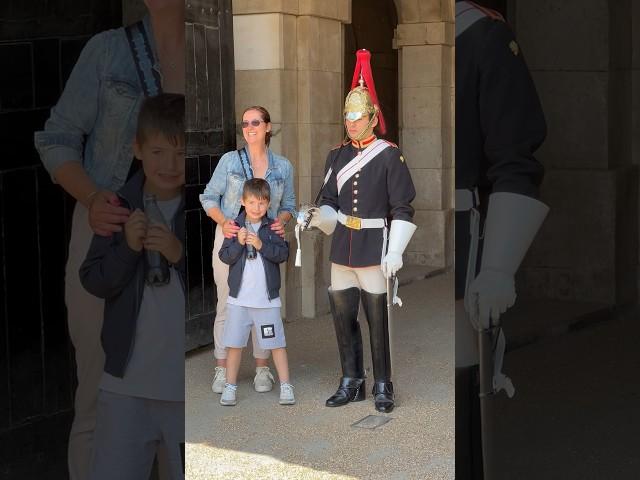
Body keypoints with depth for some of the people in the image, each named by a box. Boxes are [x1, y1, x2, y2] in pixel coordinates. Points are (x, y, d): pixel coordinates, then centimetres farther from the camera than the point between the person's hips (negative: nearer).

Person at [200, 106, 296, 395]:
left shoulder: (283, 166, 8)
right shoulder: (230, 160, 2)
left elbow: (288, 205, 14)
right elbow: (209, 197, 3)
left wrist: (281, 221, -7)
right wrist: (223, 222, -14)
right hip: (230, 238, -1)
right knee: (227, 303, 0)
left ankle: (262, 368, 13)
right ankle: (222, 368, 10)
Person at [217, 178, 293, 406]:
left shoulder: (272, 227, 0)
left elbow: (283, 254, -10)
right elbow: (225, 256, -4)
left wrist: (261, 245, -21)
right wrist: (238, 243, -20)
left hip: (267, 299, -1)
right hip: (239, 298, 1)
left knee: (277, 343, 4)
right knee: (234, 344, 7)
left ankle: (285, 386, 13)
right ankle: (230, 386, 18)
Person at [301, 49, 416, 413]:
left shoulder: (390, 156, -6)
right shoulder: (337, 156, 9)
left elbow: (403, 210, -8)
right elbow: (330, 203, 11)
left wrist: (395, 253, -16)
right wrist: (318, 217, -13)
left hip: (374, 250, -5)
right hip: (342, 250, 5)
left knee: (378, 321, 2)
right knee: (343, 318, 10)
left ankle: (383, 388, 13)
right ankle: (352, 383, 23)